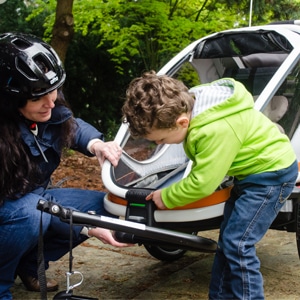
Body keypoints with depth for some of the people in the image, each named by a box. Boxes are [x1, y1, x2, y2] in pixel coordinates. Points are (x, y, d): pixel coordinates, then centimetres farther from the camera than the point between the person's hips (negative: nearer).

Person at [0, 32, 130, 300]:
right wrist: (87, 228, -30)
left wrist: (97, 145, -17)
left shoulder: (49, 108, -16)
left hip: (35, 198, 7)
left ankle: (30, 264, 9)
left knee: (103, 205, -1)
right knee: (31, 211, -37)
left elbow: (72, 125, 7)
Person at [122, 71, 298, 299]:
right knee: (227, 242, 12)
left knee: (238, 245, -14)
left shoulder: (216, 130, -36)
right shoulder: (190, 104, -9)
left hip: (272, 172, -9)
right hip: (253, 172, 9)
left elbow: (202, 183, -27)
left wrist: (166, 197, -13)